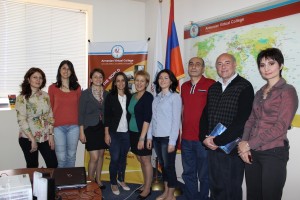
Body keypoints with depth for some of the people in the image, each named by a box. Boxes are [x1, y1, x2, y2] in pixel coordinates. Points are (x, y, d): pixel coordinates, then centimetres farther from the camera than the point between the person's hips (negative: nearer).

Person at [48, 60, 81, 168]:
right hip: (58, 126, -1)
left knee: (71, 156, 11)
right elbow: (50, 108, 5)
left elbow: (79, 106, 9)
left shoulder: (77, 87, 7)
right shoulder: (52, 88, 3)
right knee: (61, 158, 0)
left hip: (73, 126, 2)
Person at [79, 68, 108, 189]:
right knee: (94, 157, -6)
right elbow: (81, 113, -6)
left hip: (103, 127, 4)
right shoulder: (85, 93, -5)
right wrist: (81, 132, -9)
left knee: (101, 155, 11)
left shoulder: (106, 94, 6)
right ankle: (90, 181, 14)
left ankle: (98, 179, 27)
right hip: (90, 128, -4)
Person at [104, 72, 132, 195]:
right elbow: (106, 116, -5)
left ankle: (121, 180, 31)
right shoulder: (110, 96, -5)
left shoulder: (130, 97, 3)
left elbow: (132, 115, 6)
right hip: (114, 132, -3)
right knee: (115, 158, 0)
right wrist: (107, 133, -8)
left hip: (127, 132, 3)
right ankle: (113, 183, 18)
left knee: (123, 157, 14)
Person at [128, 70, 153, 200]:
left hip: (143, 133, -7)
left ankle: (147, 189, 16)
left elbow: (147, 119, -18)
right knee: (141, 160, 15)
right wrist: (133, 134, 9)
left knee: (146, 161, 3)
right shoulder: (133, 96, 8)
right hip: (133, 133, 7)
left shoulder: (148, 97, -13)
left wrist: (142, 137, -20)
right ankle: (145, 185, 29)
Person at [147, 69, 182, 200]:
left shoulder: (175, 97, -7)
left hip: (168, 137, -6)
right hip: (156, 137, 6)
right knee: (162, 165, 14)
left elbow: (176, 120, -12)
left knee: (169, 166, 3)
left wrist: (172, 141, -15)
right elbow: (153, 118, 12)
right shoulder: (157, 97, 10)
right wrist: (149, 136, 9)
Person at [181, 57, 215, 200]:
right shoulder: (184, 86, 10)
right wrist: (184, 128, 14)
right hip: (186, 138, 6)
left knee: (204, 175, 8)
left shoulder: (211, 84, -8)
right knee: (188, 173, 17)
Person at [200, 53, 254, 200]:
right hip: (212, 148, 5)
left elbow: (242, 120, -16)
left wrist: (218, 141, -15)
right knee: (215, 188, 16)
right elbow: (205, 115, 13)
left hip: (232, 149, -5)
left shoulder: (244, 87, -8)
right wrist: (204, 138, -3)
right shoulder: (213, 88, 12)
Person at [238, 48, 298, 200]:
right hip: (252, 153, 6)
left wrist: (249, 144, -11)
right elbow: (251, 120, 11)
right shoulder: (260, 92, 14)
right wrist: (244, 144, -6)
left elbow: (280, 127, -13)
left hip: (274, 153, -5)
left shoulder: (287, 91, -6)